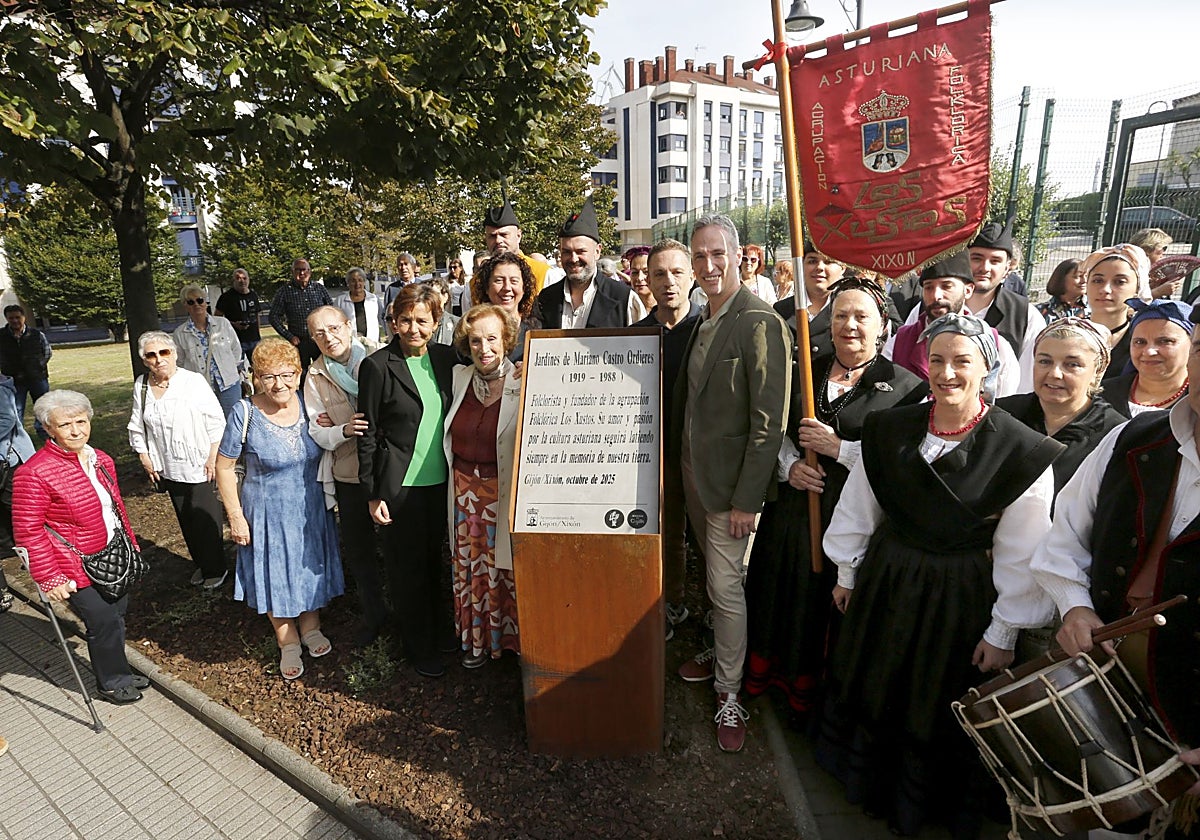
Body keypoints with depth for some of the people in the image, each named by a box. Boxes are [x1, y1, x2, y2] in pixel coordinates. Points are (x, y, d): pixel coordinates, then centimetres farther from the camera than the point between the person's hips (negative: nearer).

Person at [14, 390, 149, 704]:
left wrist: (130, 545, 17)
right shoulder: (34, 473, -19)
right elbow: (28, 531, -17)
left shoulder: (100, 460, 3)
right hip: (78, 571, -7)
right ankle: (111, 682, 27)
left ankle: (119, 672, 40)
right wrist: (49, 579, -17)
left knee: (117, 617, 19)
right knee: (104, 623, 3)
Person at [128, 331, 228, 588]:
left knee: (206, 518, 3)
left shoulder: (194, 381, -13)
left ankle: (216, 568, 21)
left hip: (198, 467, -5)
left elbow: (216, 421, -11)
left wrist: (212, 458, -13)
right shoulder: (141, 386, 1)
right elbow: (137, 427, 11)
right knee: (185, 519, 16)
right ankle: (201, 564, 33)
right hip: (168, 468, 5)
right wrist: (145, 459, 6)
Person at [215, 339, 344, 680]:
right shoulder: (245, 413, -19)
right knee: (276, 573, 13)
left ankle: (311, 628, 43)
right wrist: (236, 516, -10)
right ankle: (288, 643, 35)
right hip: (268, 512, -3)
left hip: (310, 508, 3)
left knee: (310, 566, 18)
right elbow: (224, 467, -10)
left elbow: (323, 453, 7)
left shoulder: (307, 404, -10)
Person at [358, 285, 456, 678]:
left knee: (433, 558, 19)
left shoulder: (446, 358, 3)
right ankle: (419, 647, 29)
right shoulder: (377, 366, -11)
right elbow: (367, 434, -8)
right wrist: (372, 494, -8)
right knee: (408, 566, 9)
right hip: (399, 485, -4)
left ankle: (435, 624, 42)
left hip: (440, 480, 4)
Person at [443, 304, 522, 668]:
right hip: (465, 488, 5)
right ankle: (477, 638, 38)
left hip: (506, 491, -4)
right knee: (470, 563, 16)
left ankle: (513, 636, 33)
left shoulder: (524, 385, -13)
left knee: (508, 564, 9)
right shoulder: (459, 377, 2)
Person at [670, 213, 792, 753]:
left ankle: (729, 694, 21)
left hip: (730, 484, -7)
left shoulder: (760, 324, -17)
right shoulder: (700, 321, 9)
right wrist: (680, 463, 11)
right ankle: (720, 653, 42)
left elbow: (769, 421, -19)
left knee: (726, 586, 3)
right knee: (714, 578, 21)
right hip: (693, 474, 7)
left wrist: (747, 499, -18)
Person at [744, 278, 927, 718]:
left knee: (831, 603, 9)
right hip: (792, 508, 4)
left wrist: (838, 447, -19)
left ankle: (811, 688, 35)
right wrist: (789, 465, -8)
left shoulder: (906, 387, -5)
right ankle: (769, 670, 40)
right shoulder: (804, 372, 7)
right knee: (781, 592, 14)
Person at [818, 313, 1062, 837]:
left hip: (959, 596, -3)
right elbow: (859, 508, 2)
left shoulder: (1023, 453, -18)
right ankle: (870, 781, 53)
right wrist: (847, 572, 8)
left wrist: (1003, 631, -7)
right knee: (870, 686, 22)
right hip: (885, 580, 4)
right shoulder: (888, 430, -8)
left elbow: (1020, 556, -12)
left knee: (939, 707, 16)